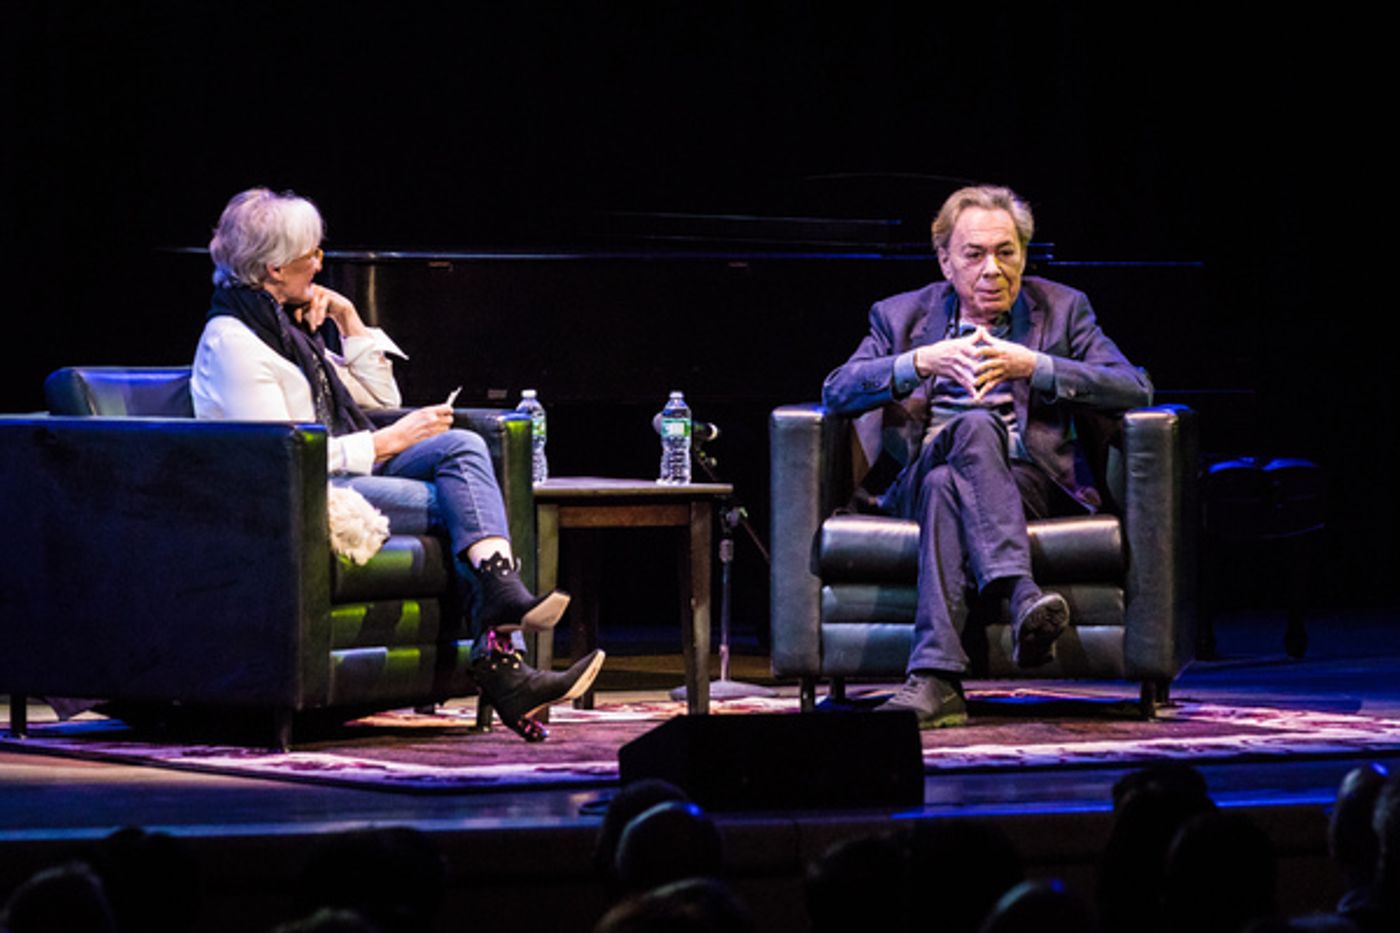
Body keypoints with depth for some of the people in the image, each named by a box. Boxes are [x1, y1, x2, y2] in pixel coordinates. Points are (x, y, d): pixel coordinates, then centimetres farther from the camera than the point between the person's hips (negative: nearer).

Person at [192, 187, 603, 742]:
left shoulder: (289, 324, 19)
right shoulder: (231, 341, -10)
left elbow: (382, 399, 24)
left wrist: (348, 321, 12)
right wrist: (389, 442, -16)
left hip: (343, 475, 9)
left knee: (461, 446, -17)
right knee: (458, 503, -21)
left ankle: (503, 598, -33)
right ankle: (496, 660, -26)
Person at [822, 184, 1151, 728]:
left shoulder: (1061, 310, 15)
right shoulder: (902, 315, 18)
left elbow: (1134, 390, 0)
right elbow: (837, 392, 2)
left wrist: (1032, 366, -12)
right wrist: (922, 362, -14)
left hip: (1027, 483, -1)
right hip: (922, 477, 1)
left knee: (948, 486, -36)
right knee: (974, 425, -35)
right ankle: (1022, 596, -53)